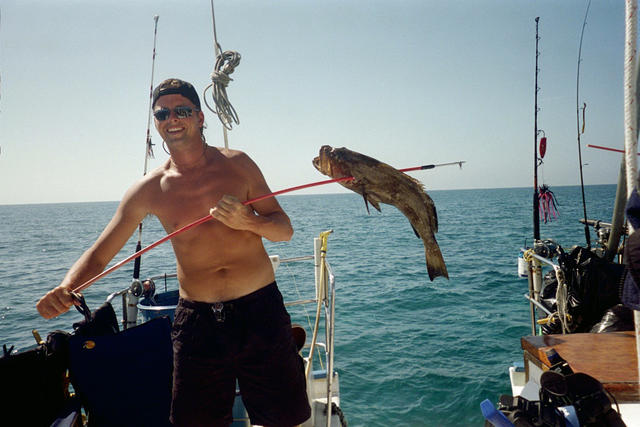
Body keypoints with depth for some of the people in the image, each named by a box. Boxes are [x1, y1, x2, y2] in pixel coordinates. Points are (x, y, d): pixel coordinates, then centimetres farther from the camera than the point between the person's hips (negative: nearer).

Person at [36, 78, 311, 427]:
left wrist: (248, 221, -17)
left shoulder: (237, 163, 1)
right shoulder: (150, 189, 1)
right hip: (197, 320, 0)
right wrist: (65, 289, -17)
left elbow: (284, 229, 3)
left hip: (260, 310, 0)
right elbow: (99, 254, 3)